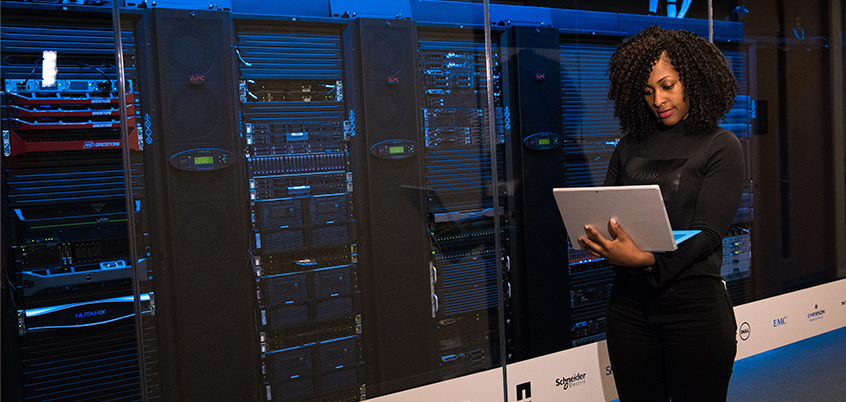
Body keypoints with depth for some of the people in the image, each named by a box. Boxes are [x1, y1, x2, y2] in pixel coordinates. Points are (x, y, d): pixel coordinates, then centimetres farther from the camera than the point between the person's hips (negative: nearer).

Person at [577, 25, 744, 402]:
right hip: (629, 300, 4)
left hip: (694, 302, -3)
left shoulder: (720, 146, -1)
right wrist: (592, 236, -13)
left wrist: (644, 258, -26)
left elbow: (707, 233, -11)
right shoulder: (630, 145, 12)